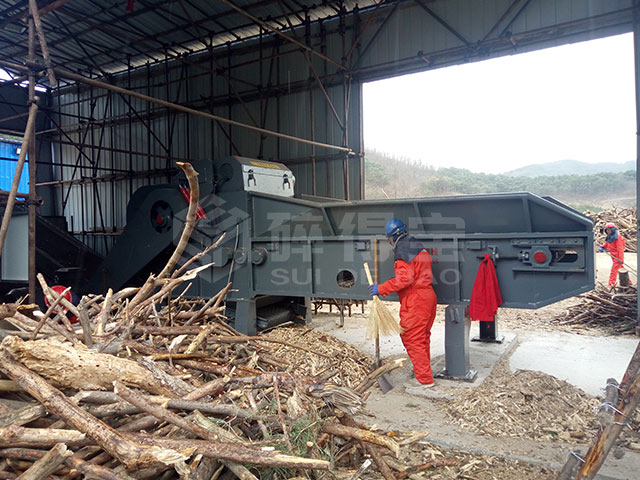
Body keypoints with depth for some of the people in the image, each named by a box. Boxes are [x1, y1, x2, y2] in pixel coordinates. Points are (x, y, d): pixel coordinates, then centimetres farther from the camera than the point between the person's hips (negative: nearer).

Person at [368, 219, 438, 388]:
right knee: (423, 338, 20)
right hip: (428, 297, 10)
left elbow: (405, 278, -24)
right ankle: (424, 371, 32)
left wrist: (382, 288, -18)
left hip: (414, 301, -10)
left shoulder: (403, 250, -14)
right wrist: (397, 278, 22)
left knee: (412, 339, -2)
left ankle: (425, 379, 2)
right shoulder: (420, 247, 16)